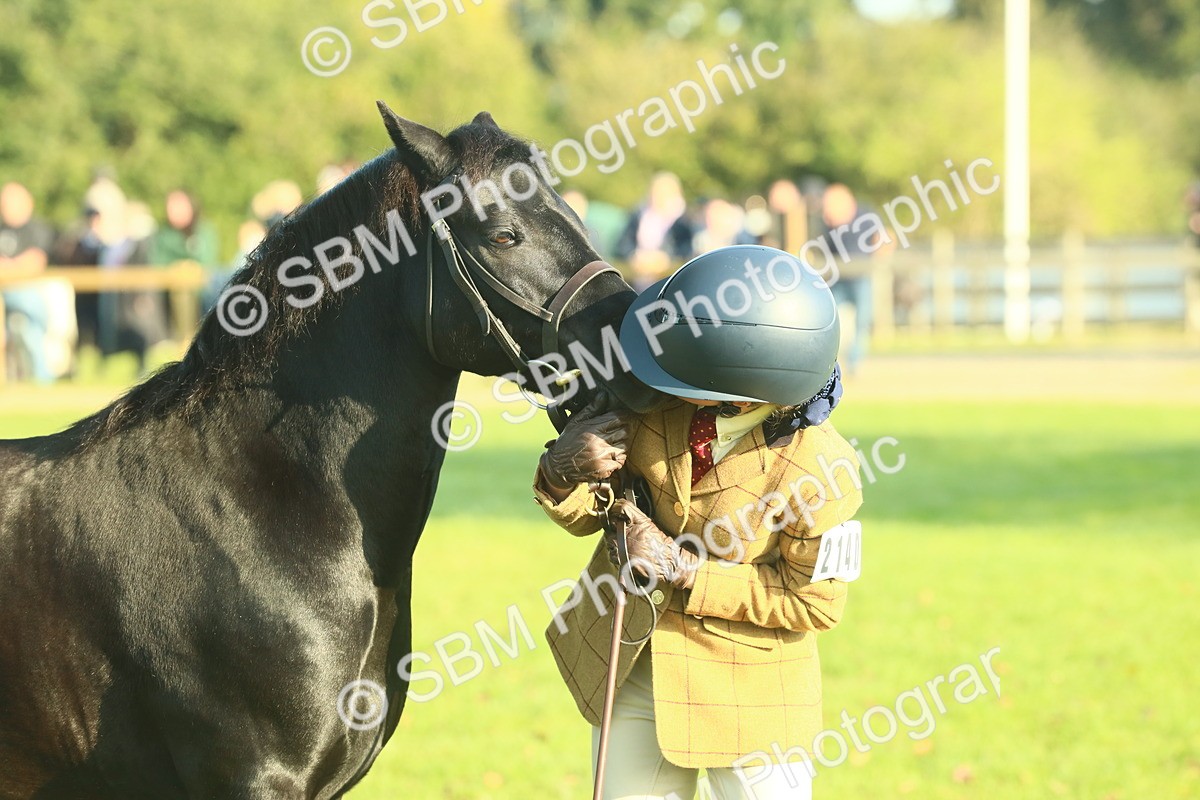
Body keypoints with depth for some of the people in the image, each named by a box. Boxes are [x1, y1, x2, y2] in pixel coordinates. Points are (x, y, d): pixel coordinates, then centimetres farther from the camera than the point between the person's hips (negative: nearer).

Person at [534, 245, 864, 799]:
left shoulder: (819, 472, -27)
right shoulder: (655, 402, -15)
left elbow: (815, 603, -15)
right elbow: (585, 516, -1)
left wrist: (684, 568, -21)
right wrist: (563, 470, -25)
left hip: (747, 687, -4)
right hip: (631, 667, 4)